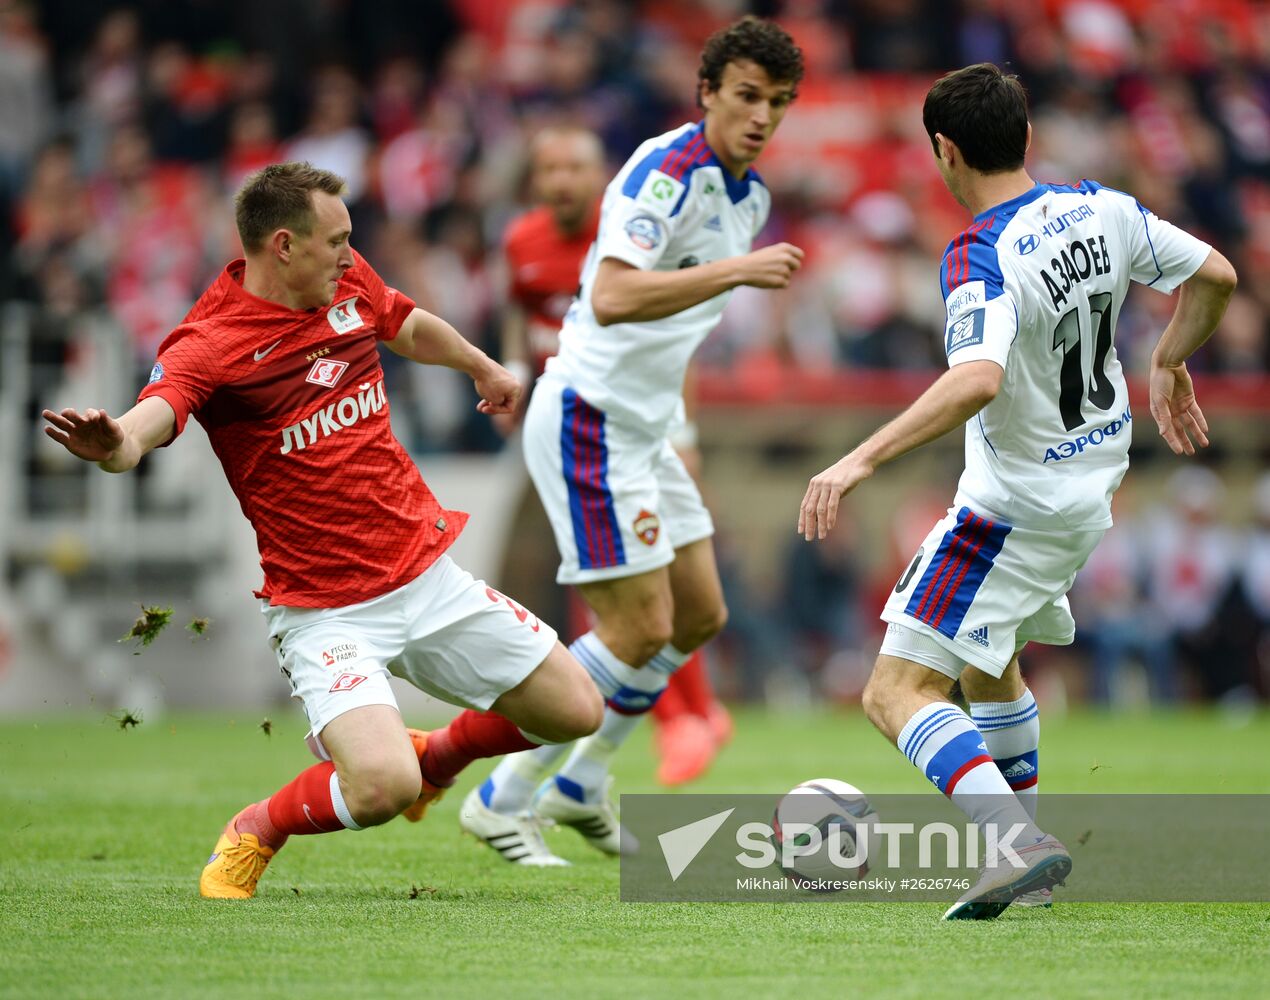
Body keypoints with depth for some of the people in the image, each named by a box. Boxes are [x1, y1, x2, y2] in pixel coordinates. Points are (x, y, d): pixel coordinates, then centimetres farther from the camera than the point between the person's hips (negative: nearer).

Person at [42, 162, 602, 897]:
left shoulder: (347, 280, 3)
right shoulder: (209, 345, -18)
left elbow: (412, 329, 25)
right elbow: (149, 420, -38)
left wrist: (485, 369, 44)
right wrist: (115, 444, -62)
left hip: (429, 575, 7)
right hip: (326, 611, -7)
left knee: (575, 712, 10)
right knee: (380, 788, -27)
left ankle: (437, 755, 38)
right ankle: (254, 834, 4)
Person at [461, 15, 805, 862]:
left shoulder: (751, 194, 11)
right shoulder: (665, 173, -20)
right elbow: (613, 297, -35)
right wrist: (737, 269, -36)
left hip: (641, 432, 10)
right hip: (588, 420, -10)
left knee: (700, 615, 13)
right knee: (640, 629, -11)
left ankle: (581, 785, 26)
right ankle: (502, 801, -1)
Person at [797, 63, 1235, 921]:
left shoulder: (980, 258, -24)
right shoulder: (1104, 211, -2)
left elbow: (978, 380, -39)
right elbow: (1215, 276, 8)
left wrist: (862, 460, -39)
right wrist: (1168, 364, 25)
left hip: (1014, 509, -9)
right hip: (1091, 495, 9)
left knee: (899, 693, -11)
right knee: (987, 661, 30)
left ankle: (1020, 842, -30)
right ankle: (1025, 853, 35)